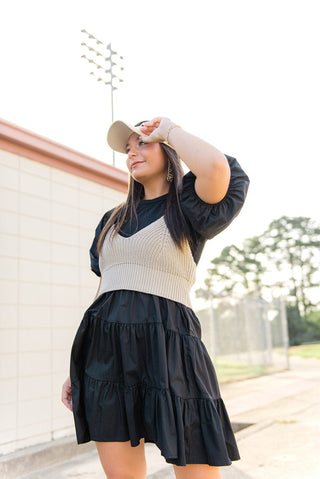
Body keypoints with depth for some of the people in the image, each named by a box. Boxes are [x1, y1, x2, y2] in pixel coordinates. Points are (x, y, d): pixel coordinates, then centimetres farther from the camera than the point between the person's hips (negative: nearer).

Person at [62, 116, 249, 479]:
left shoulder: (189, 207, 4)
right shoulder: (112, 220, 20)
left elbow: (216, 166, -20)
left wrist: (170, 129, -1)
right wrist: (77, 369, 16)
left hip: (166, 348, -5)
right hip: (106, 353, 5)